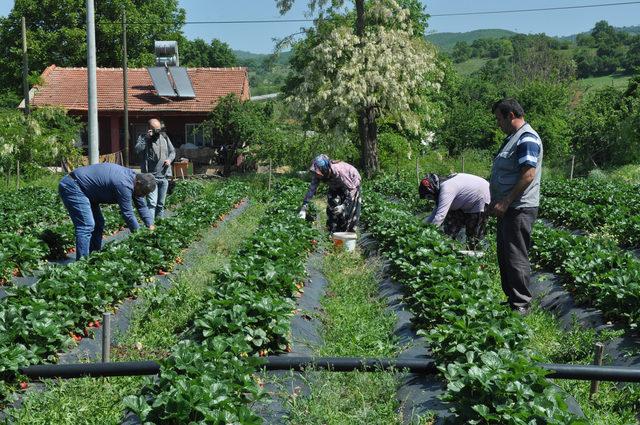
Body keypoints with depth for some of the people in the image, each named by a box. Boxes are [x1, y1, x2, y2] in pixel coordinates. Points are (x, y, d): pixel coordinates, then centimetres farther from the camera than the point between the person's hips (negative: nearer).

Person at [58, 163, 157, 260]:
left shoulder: (133, 176, 1)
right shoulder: (124, 185, -29)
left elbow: (142, 205, 9)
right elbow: (127, 213, -22)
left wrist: (150, 225, 1)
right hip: (72, 187, -11)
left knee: (98, 223, 12)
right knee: (86, 226, -18)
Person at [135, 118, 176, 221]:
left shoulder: (164, 137, 11)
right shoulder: (143, 138, -2)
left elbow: (172, 151, 18)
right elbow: (138, 149, -19)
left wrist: (169, 159, -2)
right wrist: (147, 138, -21)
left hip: (164, 176, 5)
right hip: (151, 177, -5)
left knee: (161, 203, 14)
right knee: (152, 202, -14)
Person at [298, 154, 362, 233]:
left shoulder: (339, 172, -43)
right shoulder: (317, 174, -27)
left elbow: (351, 189, -34)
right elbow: (311, 190, -26)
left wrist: (344, 205, -41)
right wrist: (303, 209, -33)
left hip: (352, 182, -6)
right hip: (336, 186, 6)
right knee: (332, 207, -2)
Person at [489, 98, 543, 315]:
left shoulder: (527, 139, -16)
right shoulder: (512, 138, 17)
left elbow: (528, 175, -24)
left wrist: (505, 203, -22)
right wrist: (497, 202, 17)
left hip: (519, 209, -11)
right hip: (507, 208, 11)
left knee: (516, 258, -5)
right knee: (504, 256, 16)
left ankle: (521, 305, 3)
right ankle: (511, 299, 26)